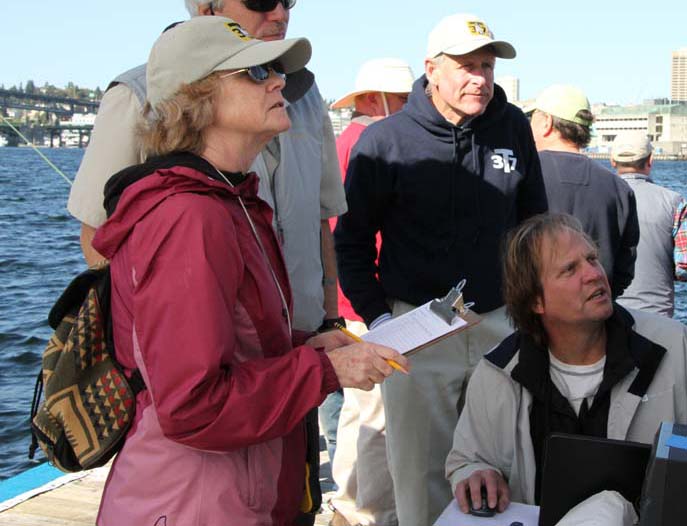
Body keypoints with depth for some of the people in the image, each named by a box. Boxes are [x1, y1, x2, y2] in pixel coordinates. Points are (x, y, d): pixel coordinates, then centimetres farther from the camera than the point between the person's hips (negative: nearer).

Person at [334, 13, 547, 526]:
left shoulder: (513, 127, 3)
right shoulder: (384, 141, -7)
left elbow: (534, 223, 14)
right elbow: (352, 239, 1)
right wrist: (376, 315, -6)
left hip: (501, 323, 3)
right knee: (422, 474, 6)